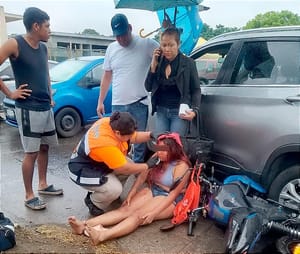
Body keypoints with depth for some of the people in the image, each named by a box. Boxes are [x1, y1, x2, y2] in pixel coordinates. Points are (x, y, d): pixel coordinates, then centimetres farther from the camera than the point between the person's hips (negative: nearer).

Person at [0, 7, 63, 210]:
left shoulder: (43, 48, 10)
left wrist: (50, 96, 13)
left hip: (46, 107, 7)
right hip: (28, 109, -7)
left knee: (44, 148, 15)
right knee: (31, 153, -2)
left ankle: (43, 185, 31)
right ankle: (29, 196, 11)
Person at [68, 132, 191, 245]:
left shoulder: (181, 166, -16)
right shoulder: (157, 157, 3)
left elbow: (174, 193, -19)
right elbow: (142, 176, 4)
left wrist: (154, 213, -26)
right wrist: (130, 194, -5)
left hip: (169, 199, -6)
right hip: (152, 190, 6)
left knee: (138, 215, -30)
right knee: (124, 209, -17)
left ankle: (103, 235, -53)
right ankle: (84, 225, -35)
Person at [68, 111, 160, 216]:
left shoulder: (112, 123, -17)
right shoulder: (106, 144, -39)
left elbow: (134, 137, 0)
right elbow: (125, 169, -27)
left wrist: (151, 135, -16)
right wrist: (147, 165, -16)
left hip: (97, 160, 10)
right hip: (84, 170, -9)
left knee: (131, 166, 1)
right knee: (114, 189, -28)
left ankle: (98, 192, 16)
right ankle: (93, 203, 4)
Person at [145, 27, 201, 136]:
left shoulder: (188, 63, -4)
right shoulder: (158, 62, 6)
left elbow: (196, 90, 0)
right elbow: (148, 88, 5)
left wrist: (194, 110, -15)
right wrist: (153, 66, -5)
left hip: (179, 112, -3)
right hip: (161, 111, 4)